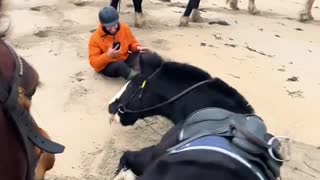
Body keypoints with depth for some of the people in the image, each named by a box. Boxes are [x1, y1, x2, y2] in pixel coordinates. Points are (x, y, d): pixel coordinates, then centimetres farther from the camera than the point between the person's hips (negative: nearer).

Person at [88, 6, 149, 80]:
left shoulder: (124, 28, -8)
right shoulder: (95, 38, -18)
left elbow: (132, 43, 8)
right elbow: (94, 62, -18)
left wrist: (137, 47, -16)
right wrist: (108, 56, -35)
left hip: (125, 59, 5)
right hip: (107, 65, -4)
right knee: (120, 65, -38)